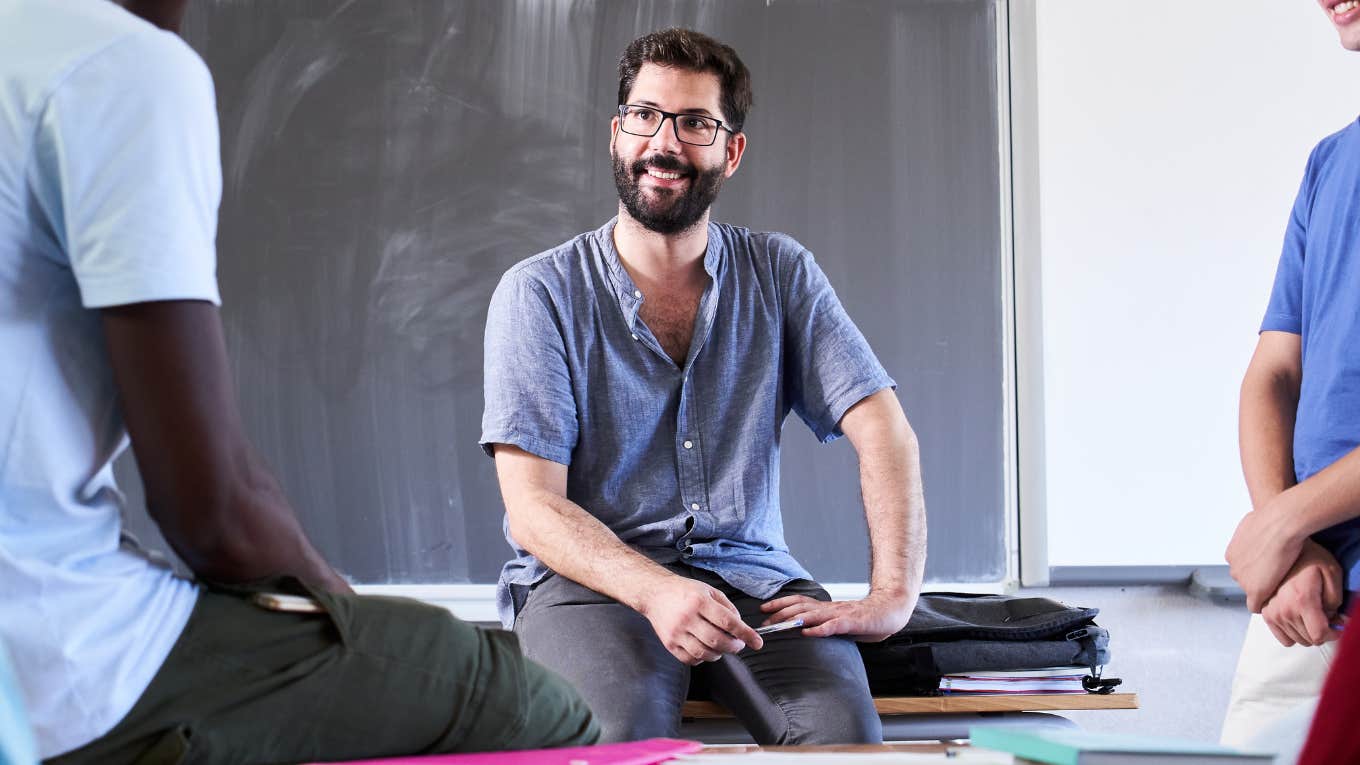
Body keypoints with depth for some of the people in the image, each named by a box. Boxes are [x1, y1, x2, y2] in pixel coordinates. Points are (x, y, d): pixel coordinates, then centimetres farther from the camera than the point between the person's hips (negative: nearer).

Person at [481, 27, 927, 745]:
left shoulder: (780, 275, 9)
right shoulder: (539, 294, -1)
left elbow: (882, 429, 0)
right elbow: (533, 507, -8)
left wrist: (892, 596, -17)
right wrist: (654, 590, -27)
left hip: (748, 572, 2)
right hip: (589, 577, -2)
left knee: (840, 722, -30)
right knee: (625, 724, -35)